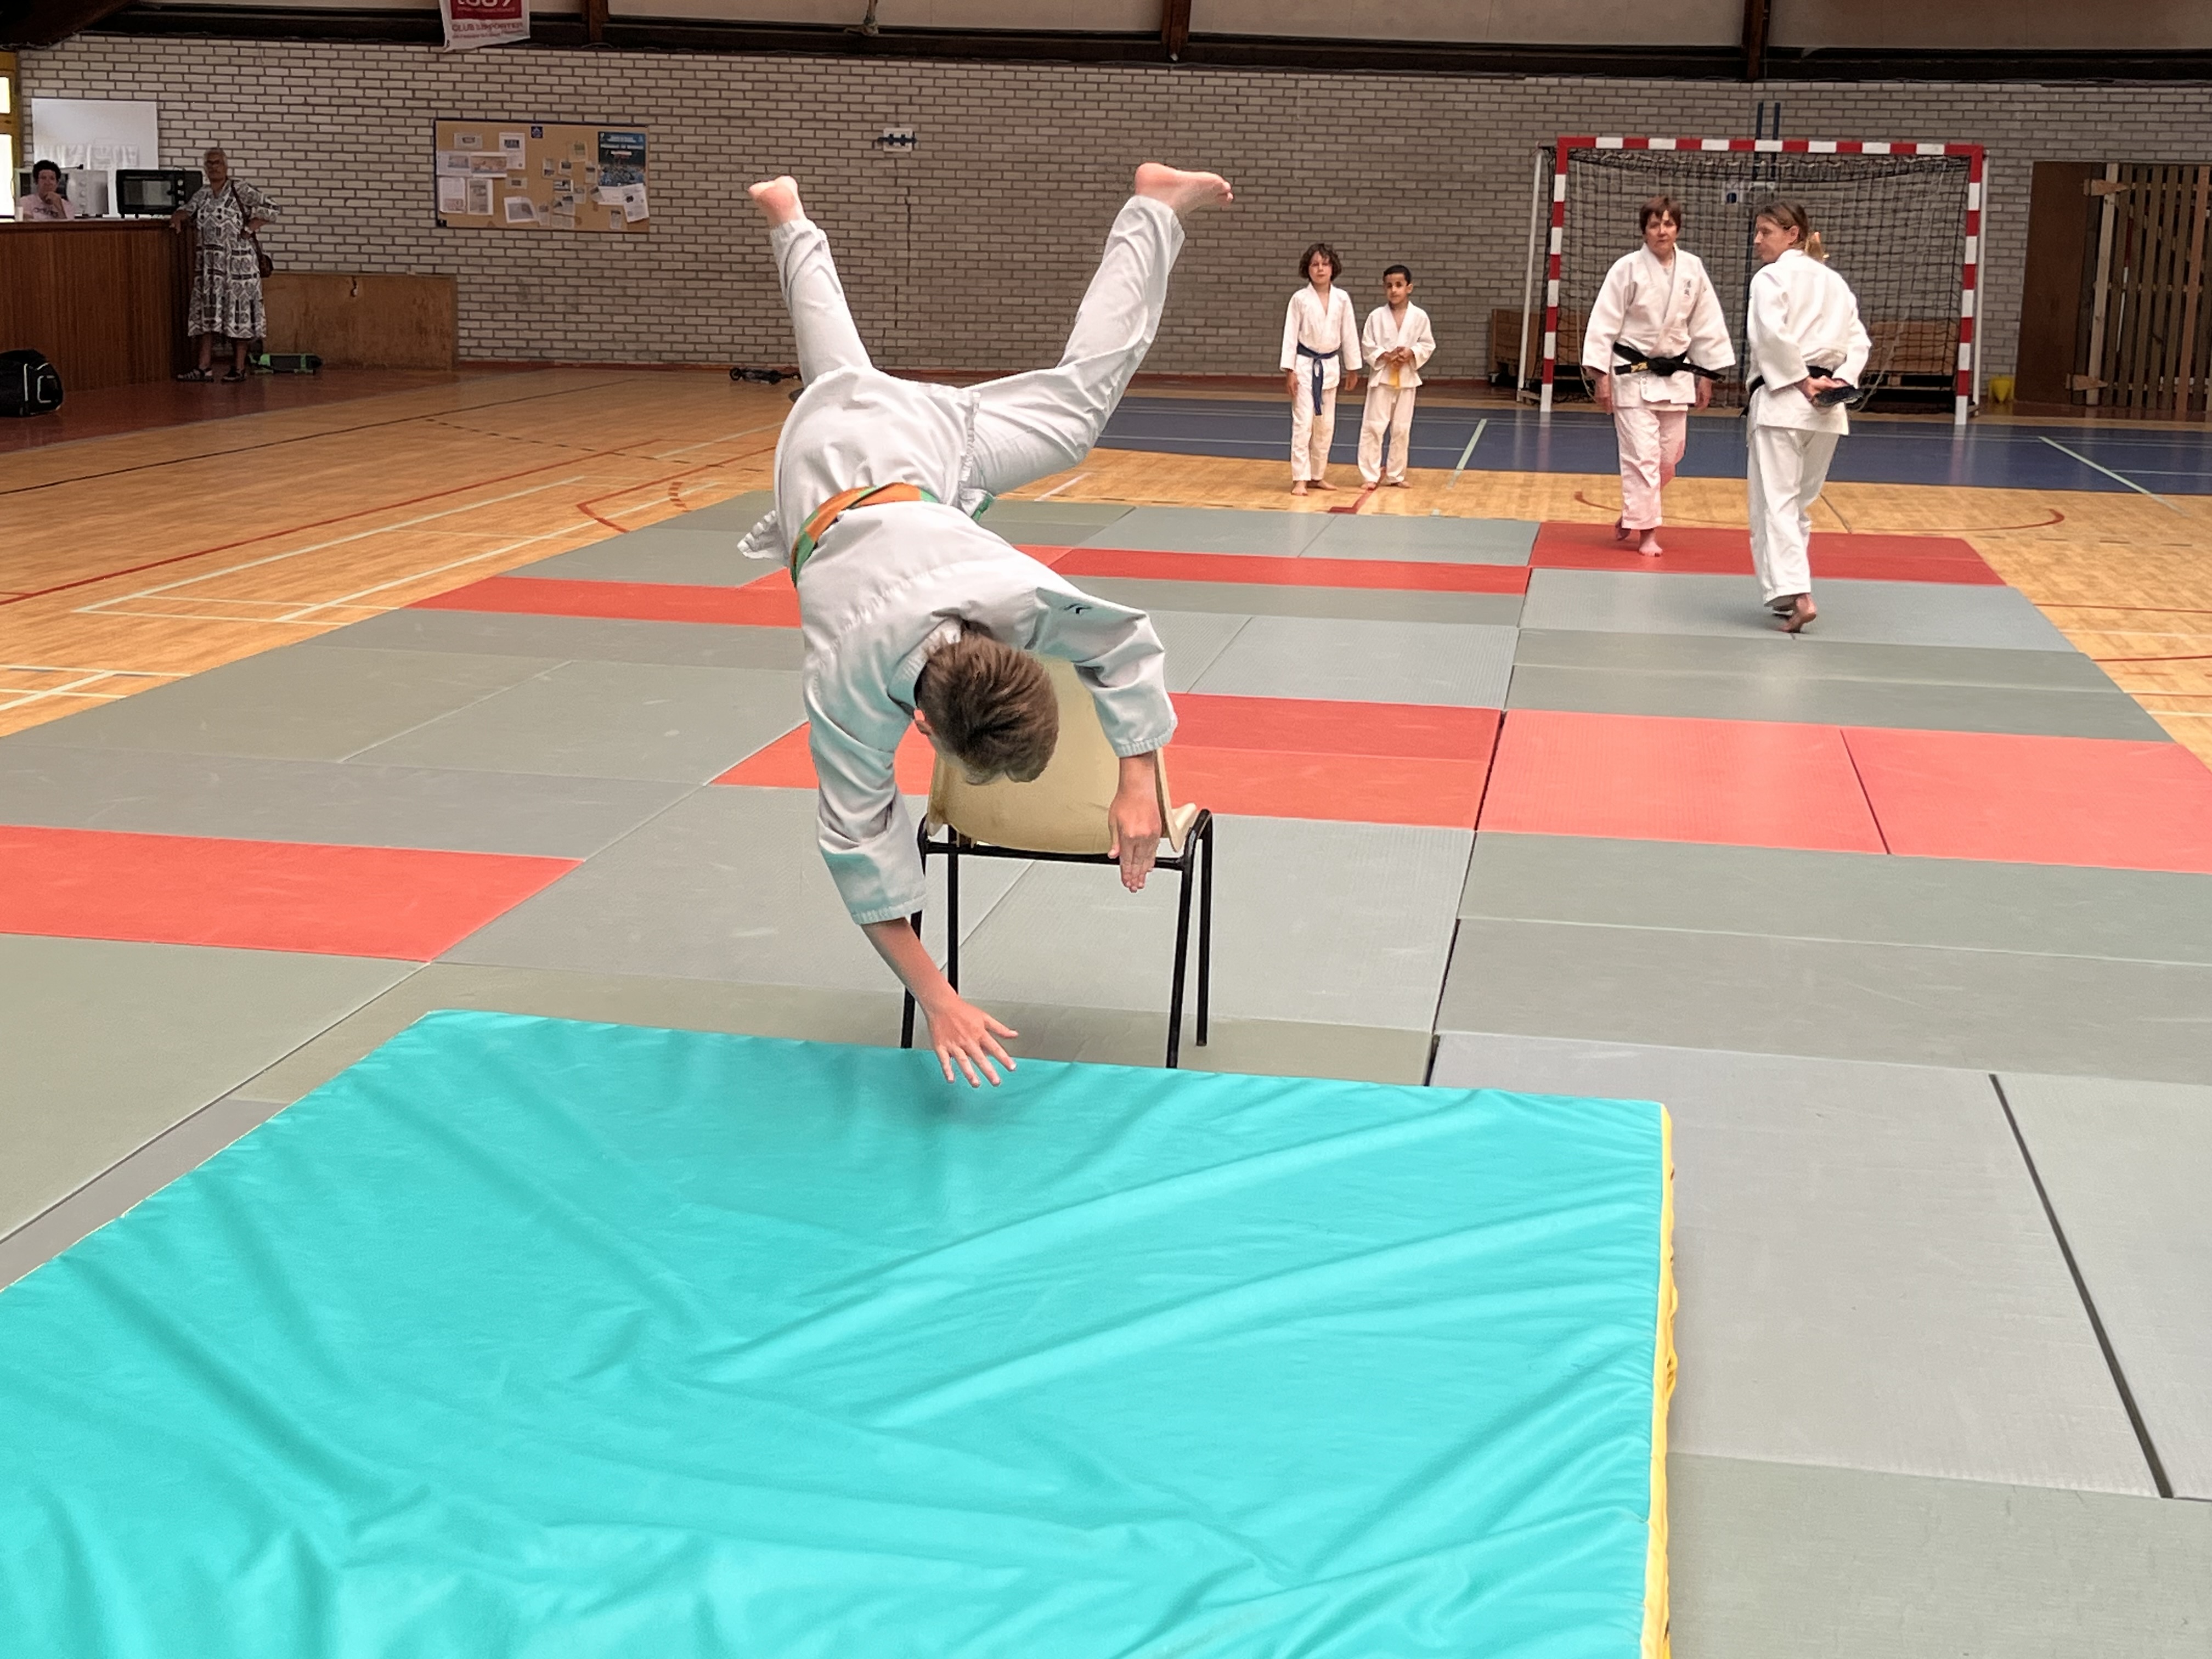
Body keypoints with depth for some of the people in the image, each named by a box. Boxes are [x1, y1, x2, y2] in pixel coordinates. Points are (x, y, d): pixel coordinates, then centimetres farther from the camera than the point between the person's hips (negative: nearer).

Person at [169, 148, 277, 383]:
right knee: (208, 311, 3)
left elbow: (270, 208, -7)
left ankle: (239, 367, 5)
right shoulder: (203, 193, 13)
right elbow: (189, 209, 23)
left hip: (237, 262, -6)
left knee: (238, 311, -1)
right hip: (209, 263, 6)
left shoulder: (240, 190, -4)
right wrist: (178, 216, 0)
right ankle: (205, 367, 4)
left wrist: (249, 229, -13)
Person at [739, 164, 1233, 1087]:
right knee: (840, 367, 34)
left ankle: (1155, 207, 40)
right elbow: (859, 842, -37)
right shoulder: (849, 689, -43)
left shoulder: (1023, 593, -42)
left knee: (1076, 398, 21)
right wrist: (934, 1000, -40)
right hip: (828, 457, 0)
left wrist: (1138, 782, -28)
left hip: (916, 438, 0)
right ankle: (790, 224, 61)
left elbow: (1127, 644, -24)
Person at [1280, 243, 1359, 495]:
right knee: (1302, 422, -9)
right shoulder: (1300, 299, -7)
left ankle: (1318, 476, 22)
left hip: (1330, 367, 4)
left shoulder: (1342, 299, 1)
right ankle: (1299, 479, -6)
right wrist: (1289, 371, -10)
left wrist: (1353, 369, 10)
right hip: (1305, 366, -4)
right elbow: (1290, 335, -6)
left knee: (1325, 425, 10)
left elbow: (1349, 334, 7)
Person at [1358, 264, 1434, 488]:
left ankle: (1396, 476, 19)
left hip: (1407, 378, 2)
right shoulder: (1376, 316, -4)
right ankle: (1370, 476, 2)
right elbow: (1367, 346, -2)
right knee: (1373, 427, -4)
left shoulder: (1419, 317, -2)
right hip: (1381, 377, -2)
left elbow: (1428, 345, 3)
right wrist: (1385, 356, -16)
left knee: (1402, 429, 8)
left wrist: (1411, 353, -14)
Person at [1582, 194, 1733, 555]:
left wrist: (1705, 375, 8)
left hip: (1675, 375, 4)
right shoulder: (1627, 269, -10)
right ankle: (1646, 532, 0)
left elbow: (1706, 325, 8)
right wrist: (1602, 376, -12)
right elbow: (1604, 323, -8)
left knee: (1669, 457, 10)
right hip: (1633, 374, -4)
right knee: (1642, 455, -8)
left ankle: (1631, 516, 29)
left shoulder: (1693, 269, 1)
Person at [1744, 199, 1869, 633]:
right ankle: (1789, 591, 24)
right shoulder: (1836, 283, 17)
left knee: (1776, 502, -8)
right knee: (1800, 502, 18)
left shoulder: (1771, 278, -5)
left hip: (1782, 401, -7)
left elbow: (1771, 334, -19)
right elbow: (1858, 341, 12)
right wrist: (1840, 382, -1)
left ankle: (1796, 594, -22)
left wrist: (1801, 382, -13)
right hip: (1828, 408, 7)